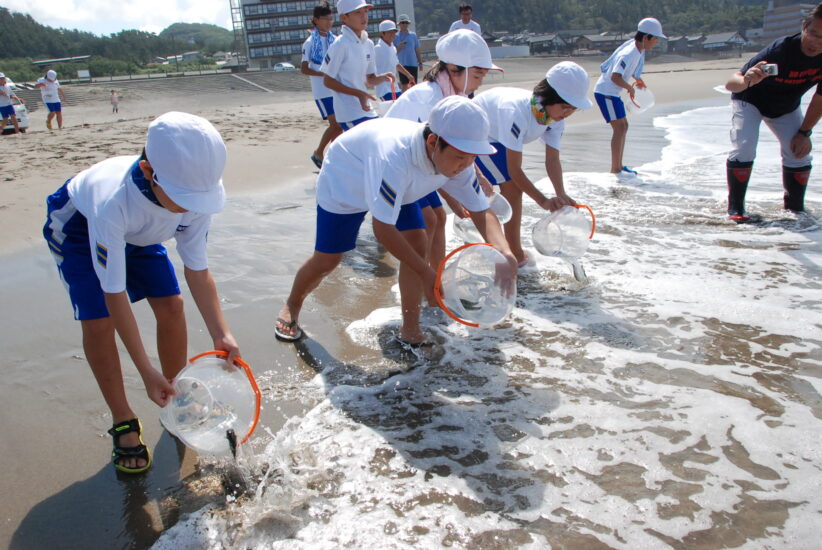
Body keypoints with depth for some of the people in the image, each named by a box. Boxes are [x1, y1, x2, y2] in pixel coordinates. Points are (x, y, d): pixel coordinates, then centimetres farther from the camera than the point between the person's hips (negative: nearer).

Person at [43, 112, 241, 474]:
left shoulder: (194, 194, -32)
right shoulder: (112, 200, -46)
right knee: (98, 322, -15)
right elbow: (115, 293, -38)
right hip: (78, 225, -4)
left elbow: (197, 270, -20)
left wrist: (221, 333, -30)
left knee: (171, 306, -6)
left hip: (138, 230, 4)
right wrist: (146, 371, -36)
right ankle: (124, 424, 5)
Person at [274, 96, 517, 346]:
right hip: (344, 183, -5)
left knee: (417, 244, -12)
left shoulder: (458, 161, -27)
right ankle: (292, 305, 34)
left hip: (397, 187, 5)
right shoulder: (396, 156, -47)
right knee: (326, 261, 0)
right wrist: (426, 273, -40)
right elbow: (382, 228, -42)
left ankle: (410, 331, 3)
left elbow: (482, 211, -22)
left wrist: (506, 254, -42)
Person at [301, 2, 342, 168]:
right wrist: (324, 74, -19)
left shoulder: (335, 40, 9)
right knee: (335, 124, -11)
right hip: (322, 90, -5)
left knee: (339, 125, 4)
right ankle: (318, 153, 7)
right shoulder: (310, 43, -4)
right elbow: (304, 69, -6)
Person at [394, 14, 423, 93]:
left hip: (413, 64, 3)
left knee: (413, 85, 6)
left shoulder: (413, 35, 10)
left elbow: (417, 51, 13)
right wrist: (398, 48, -17)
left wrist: (420, 63, 9)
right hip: (402, 64, -3)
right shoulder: (396, 36, 3)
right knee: (404, 85, -5)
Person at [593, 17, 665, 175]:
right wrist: (630, 88, -18)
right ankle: (614, 170, -13)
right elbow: (615, 77, -32)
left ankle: (618, 166, 19)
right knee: (619, 128, -14)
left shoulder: (638, 49, 6)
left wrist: (637, 79, 10)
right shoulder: (629, 54, -24)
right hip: (605, 92, -10)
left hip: (612, 93, 10)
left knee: (623, 126, 13)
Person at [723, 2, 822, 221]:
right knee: (743, 149, -24)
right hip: (750, 101, -5)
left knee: (799, 155, -1)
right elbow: (730, 83, -43)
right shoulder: (780, 50, -37)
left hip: (786, 107, 5)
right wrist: (746, 81, -66)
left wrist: (804, 132, -8)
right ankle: (735, 207, -12)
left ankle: (795, 207, 17)